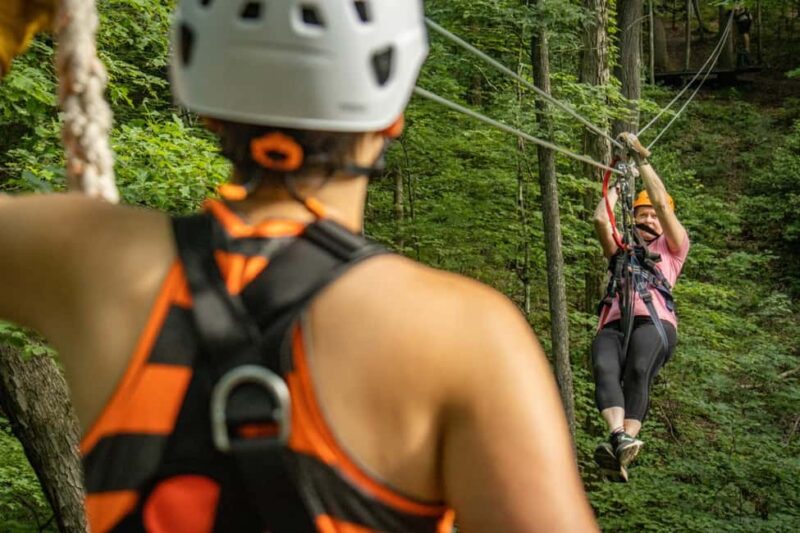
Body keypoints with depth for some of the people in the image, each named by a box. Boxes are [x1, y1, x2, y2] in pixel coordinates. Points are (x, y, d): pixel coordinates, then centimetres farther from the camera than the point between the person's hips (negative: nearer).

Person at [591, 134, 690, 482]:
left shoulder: (671, 248, 30)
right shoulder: (620, 251, 40)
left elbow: (662, 203, 18)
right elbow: (600, 220, 25)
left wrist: (641, 159, 21)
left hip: (654, 322, -2)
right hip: (613, 325, 2)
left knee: (638, 372, -35)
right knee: (605, 369, -33)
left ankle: (625, 444, -53)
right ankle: (619, 437, -56)